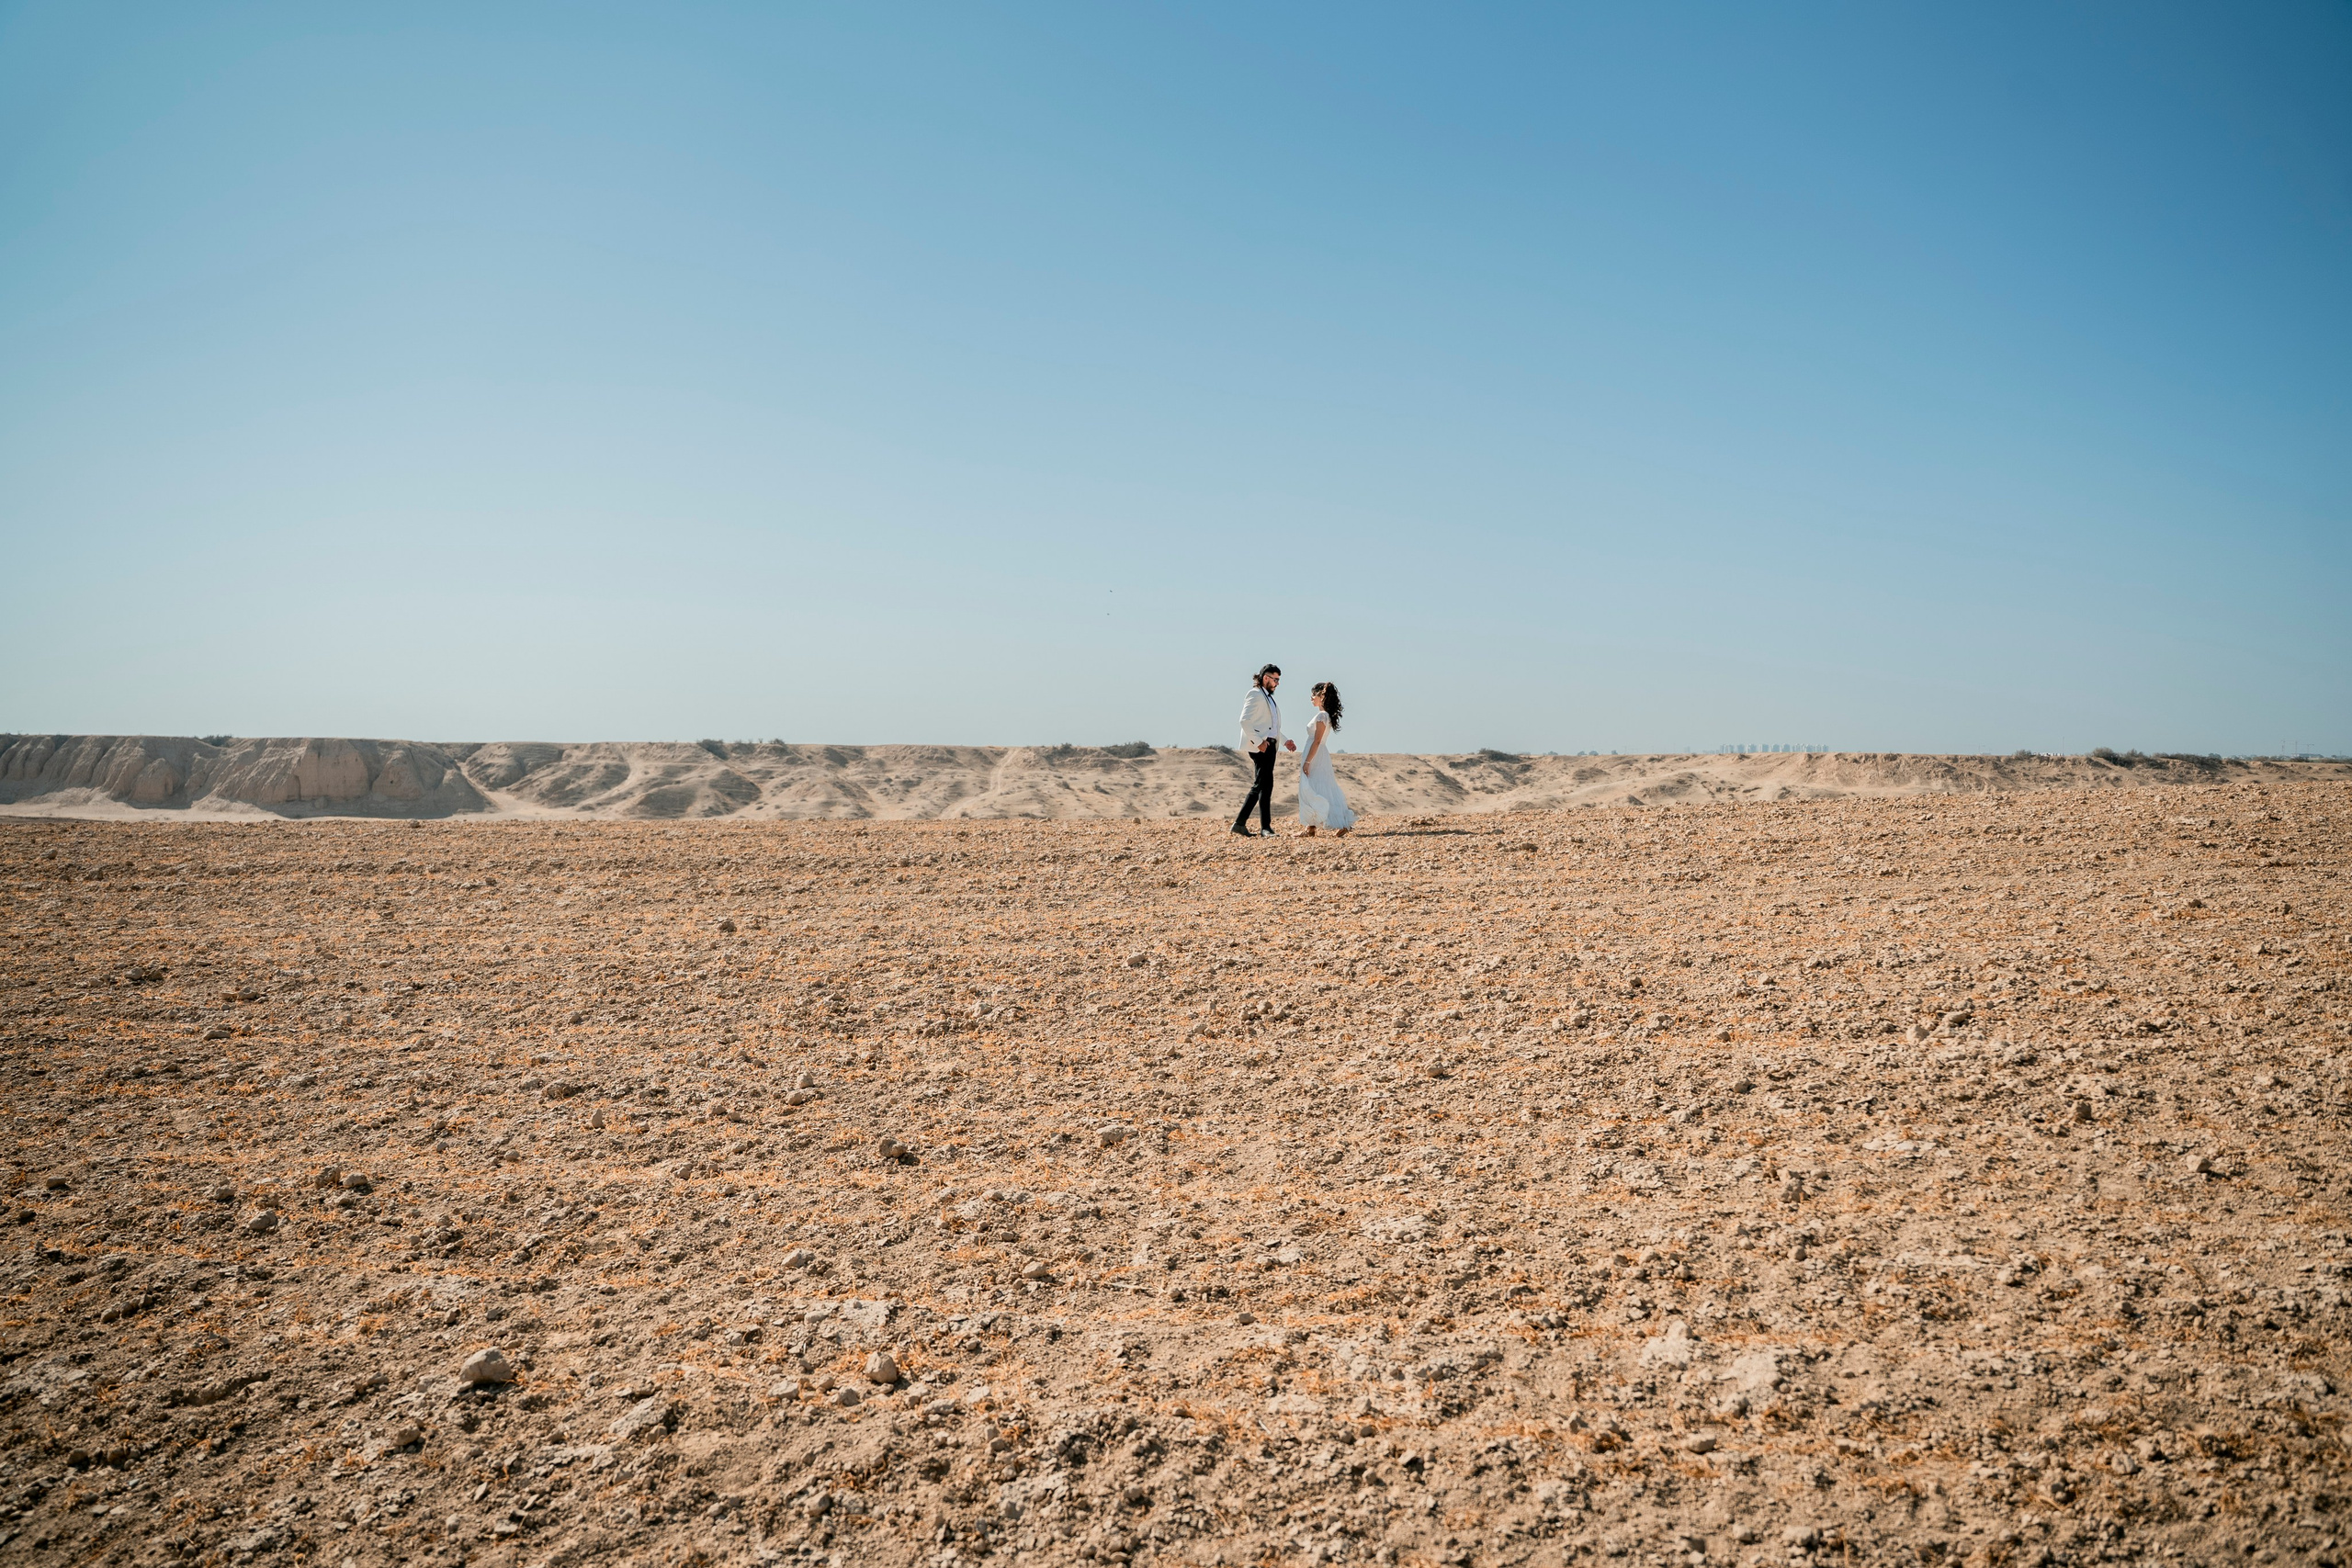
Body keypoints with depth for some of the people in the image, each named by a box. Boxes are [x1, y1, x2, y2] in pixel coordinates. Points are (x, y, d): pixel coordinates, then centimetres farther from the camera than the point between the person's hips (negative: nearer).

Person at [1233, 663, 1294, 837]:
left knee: (1261, 785, 8)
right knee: (1266, 785, -11)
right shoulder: (1255, 695, -7)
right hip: (1259, 746, -10)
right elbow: (1245, 721, -18)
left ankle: (1240, 823, 13)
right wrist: (1258, 741, -23)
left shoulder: (1269, 698, 22)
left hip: (1270, 745, 10)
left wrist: (1285, 741, 18)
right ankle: (1265, 827, -8)